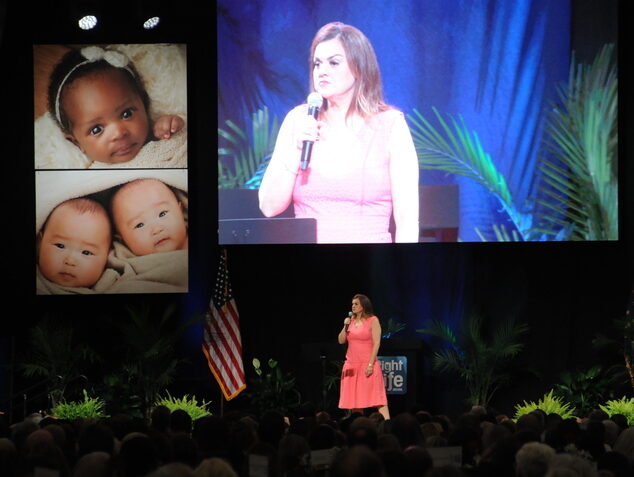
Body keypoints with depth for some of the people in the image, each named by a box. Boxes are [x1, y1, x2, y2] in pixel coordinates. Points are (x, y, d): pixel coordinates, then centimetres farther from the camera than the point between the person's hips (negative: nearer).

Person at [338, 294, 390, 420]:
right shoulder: (351, 321, 13)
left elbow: (376, 343, -9)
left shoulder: (373, 321, -3)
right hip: (352, 365, 6)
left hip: (367, 365, -6)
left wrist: (371, 364, -16)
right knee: (355, 399, 5)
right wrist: (345, 327, -5)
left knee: (377, 398, -11)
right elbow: (341, 341, 11)